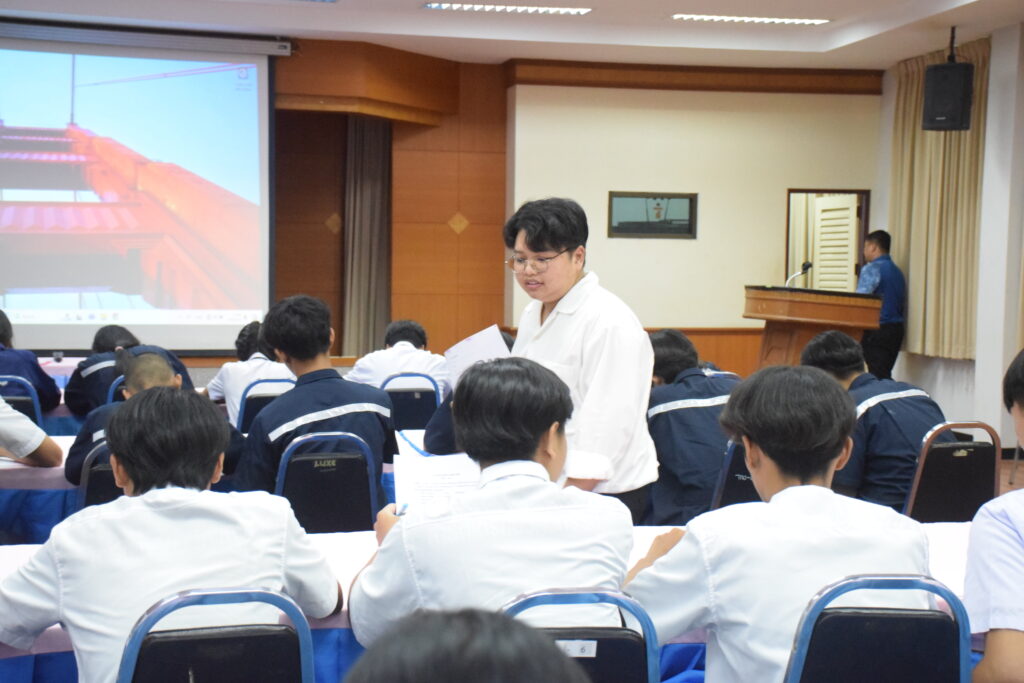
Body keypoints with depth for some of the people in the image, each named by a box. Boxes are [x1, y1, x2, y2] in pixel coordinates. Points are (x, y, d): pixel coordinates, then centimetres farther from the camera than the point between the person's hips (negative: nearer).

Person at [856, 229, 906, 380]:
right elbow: (903, 305, 18)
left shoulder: (872, 269, -9)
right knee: (885, 375, 9)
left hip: (877, 329, -8)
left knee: (877, 375, -9)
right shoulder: (897, 271, 15)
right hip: (896, 329, 8)